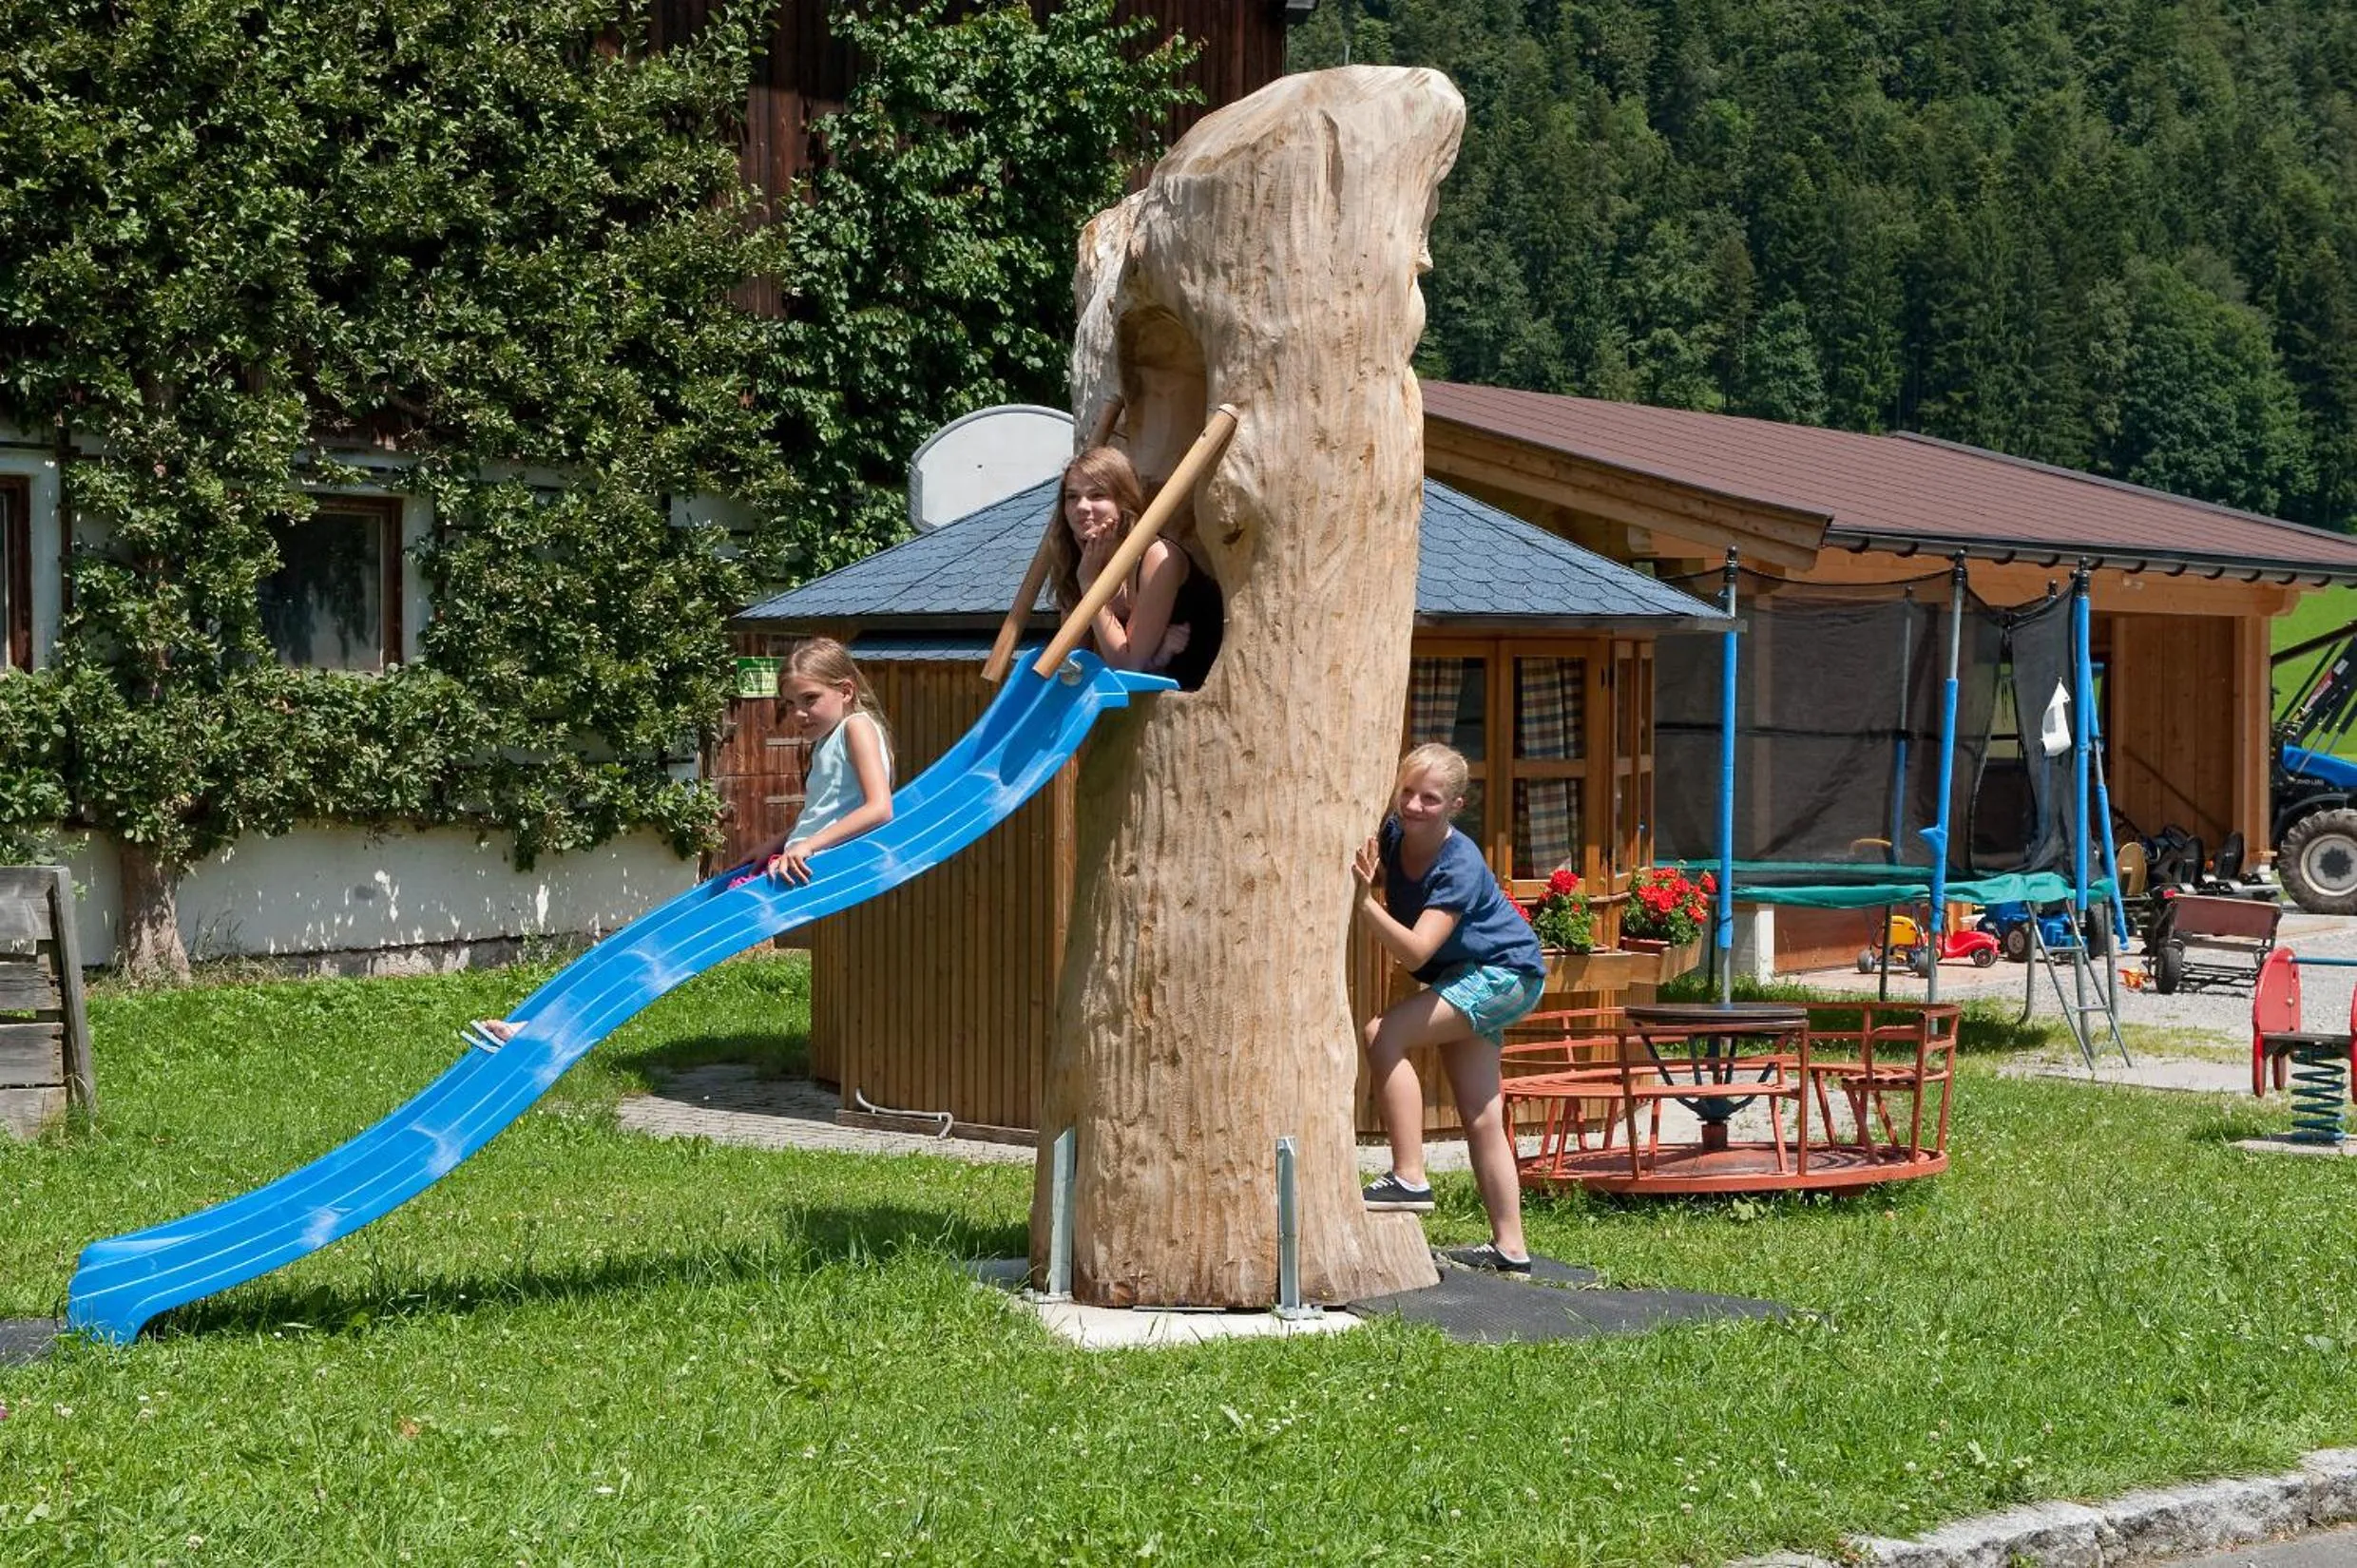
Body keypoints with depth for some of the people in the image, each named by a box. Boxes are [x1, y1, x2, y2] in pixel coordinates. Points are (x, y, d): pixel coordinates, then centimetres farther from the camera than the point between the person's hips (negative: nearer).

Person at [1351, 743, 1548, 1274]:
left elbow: (1415, 951, -35)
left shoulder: (1460, 867, -27)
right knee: (1481, 1119, 9)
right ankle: (1509, 1246, 15)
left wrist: (1366, 902, -45)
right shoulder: (1394, 834, -7)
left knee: (1384, 1034, -23)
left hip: (1503, 975, -8)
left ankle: (1408, 1179, -24)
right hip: (1467, 978, 8)